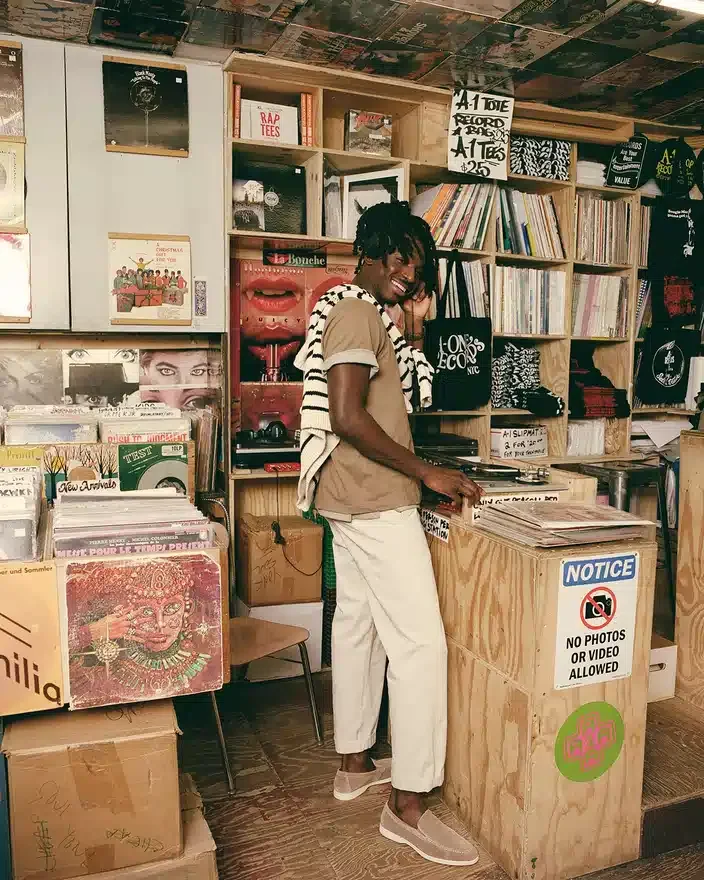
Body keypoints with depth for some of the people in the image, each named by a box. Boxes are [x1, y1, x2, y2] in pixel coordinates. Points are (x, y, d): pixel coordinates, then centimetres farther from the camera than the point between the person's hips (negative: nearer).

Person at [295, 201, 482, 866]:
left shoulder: (365, 314, 19)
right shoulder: (357, 312, -14)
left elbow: (397, 398, 22)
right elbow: (348, 418, -23)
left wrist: (414, 330, 12)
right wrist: (426, 473, -19)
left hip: (355, 499, 11)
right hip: (375, 499, -11)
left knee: (358, 624, 16)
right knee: (419, 642, -7)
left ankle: (354, 764, 30)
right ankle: (408, 806, 3)